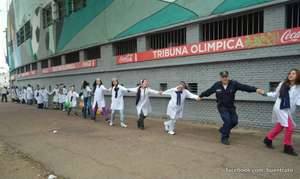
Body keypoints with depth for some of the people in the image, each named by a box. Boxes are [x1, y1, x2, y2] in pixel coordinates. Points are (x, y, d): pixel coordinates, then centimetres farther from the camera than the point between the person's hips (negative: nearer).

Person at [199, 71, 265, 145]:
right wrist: (201, 96, 16)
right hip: (222, 107, -3)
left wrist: (256, 89, -30)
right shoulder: (217, 85, -8)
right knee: (227, 121, -12)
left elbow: (245, 87, -19)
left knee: (234, 121, 4)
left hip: (231, 107, 3)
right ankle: (224, 138, 7)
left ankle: (223, 130, 32)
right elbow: (208, 91, 5)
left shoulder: (234, 84, -10)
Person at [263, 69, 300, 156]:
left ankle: (268, 139, 34)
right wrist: (266, 93, 5)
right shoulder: (283, 84, -2)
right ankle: (288, 147, 7)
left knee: (279, 127, 14)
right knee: (289, 127, -8)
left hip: (288, 110, 4)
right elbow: (276, 95, 11)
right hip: (280, 108, -4)